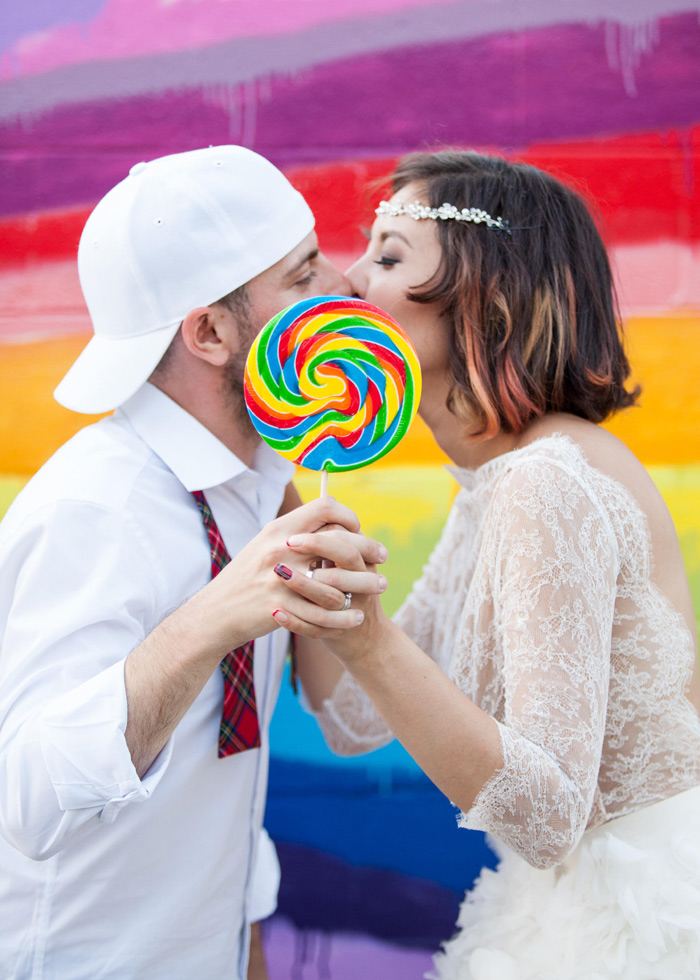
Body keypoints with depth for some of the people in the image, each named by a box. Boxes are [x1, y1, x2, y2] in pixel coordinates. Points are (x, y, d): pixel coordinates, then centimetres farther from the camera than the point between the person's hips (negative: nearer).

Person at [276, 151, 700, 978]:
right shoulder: (497, 479, 4)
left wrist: (370, 639, -36)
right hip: (573, 899, 9)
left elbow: (547, 816, -27)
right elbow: (356, 716, 4)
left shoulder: (552, 482, -24)